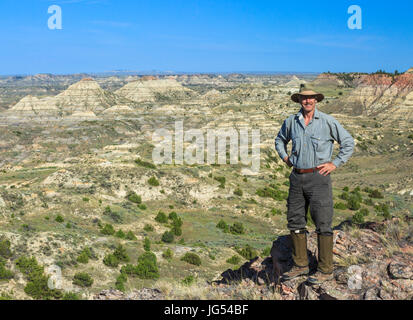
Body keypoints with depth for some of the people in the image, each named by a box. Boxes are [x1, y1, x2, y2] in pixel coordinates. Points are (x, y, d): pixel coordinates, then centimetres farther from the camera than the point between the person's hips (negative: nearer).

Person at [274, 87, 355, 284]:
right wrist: (285, 158, 13)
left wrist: (335, 164, -6)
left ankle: (325, 270, 5)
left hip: (318, 177, -5)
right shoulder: (291, 121, 8)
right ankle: (300, 265, 22)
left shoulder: (327, 121, -4)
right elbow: (280, 140, 27)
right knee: (295, 222, 9)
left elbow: (348, 142, 1)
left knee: (322, 224, -3)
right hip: (297, 177, 5)